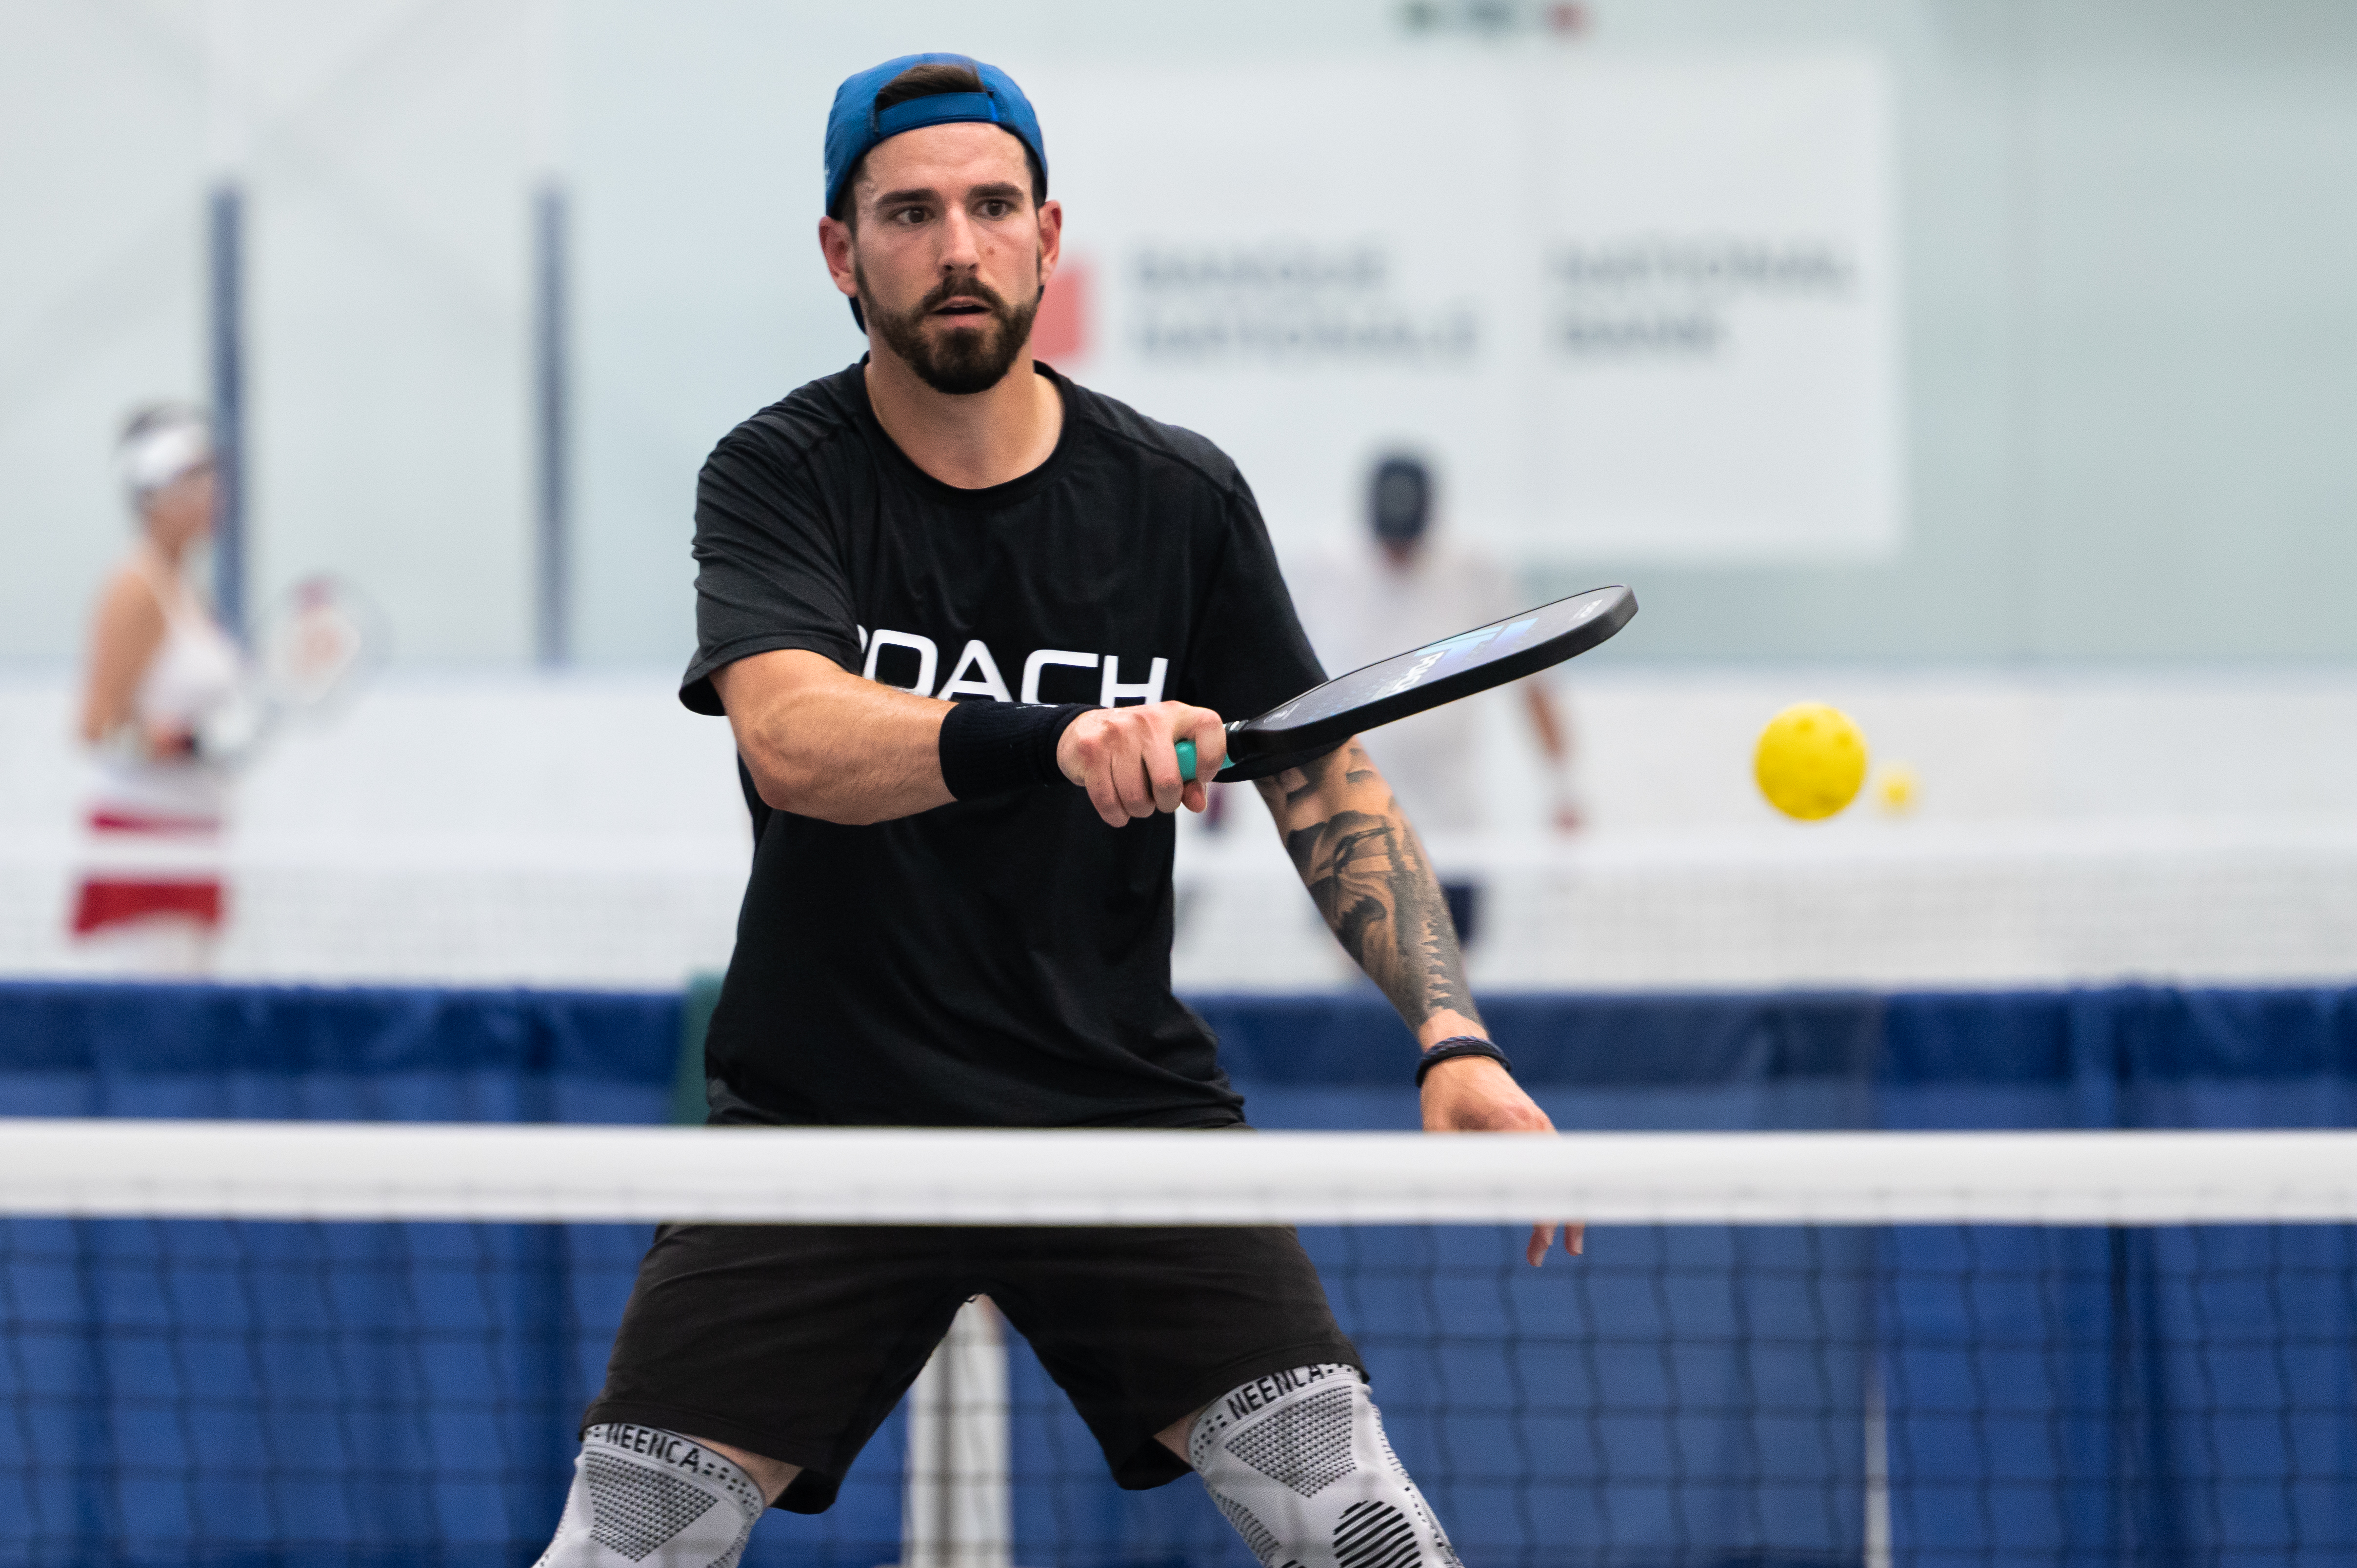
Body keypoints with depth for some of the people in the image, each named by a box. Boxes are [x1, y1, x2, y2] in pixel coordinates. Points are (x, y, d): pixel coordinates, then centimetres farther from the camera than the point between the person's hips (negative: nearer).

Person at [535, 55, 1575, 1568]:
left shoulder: (1179, 498, 1)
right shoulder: (780, 478, -7)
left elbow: (1328, 785, 7)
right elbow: (791, 739, -25)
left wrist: (1453, 1037, -10)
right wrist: (1061, 742, -44)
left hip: (1120, 1094, 1)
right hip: (829, 1097, -1)